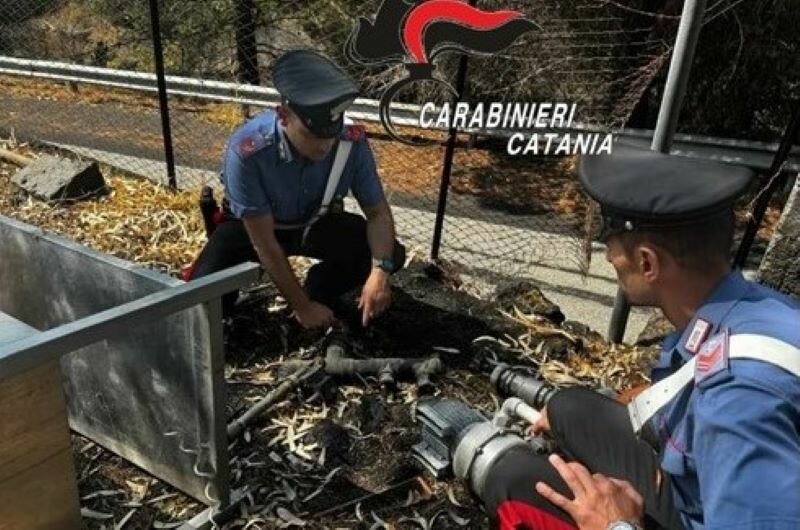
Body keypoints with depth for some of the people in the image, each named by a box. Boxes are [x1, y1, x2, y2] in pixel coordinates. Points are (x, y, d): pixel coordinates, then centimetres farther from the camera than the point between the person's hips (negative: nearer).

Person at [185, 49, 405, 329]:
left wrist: (379, 272, -33)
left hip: (315, 223, 3)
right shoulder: (246, 151, -37)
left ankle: (320, 289, 9)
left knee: (390, 255, -17)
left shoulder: (352, 141, -27)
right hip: (252, 227, -2)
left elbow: (378, 212, -15)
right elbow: (265, 244, -29)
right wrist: (302, 307, -24)